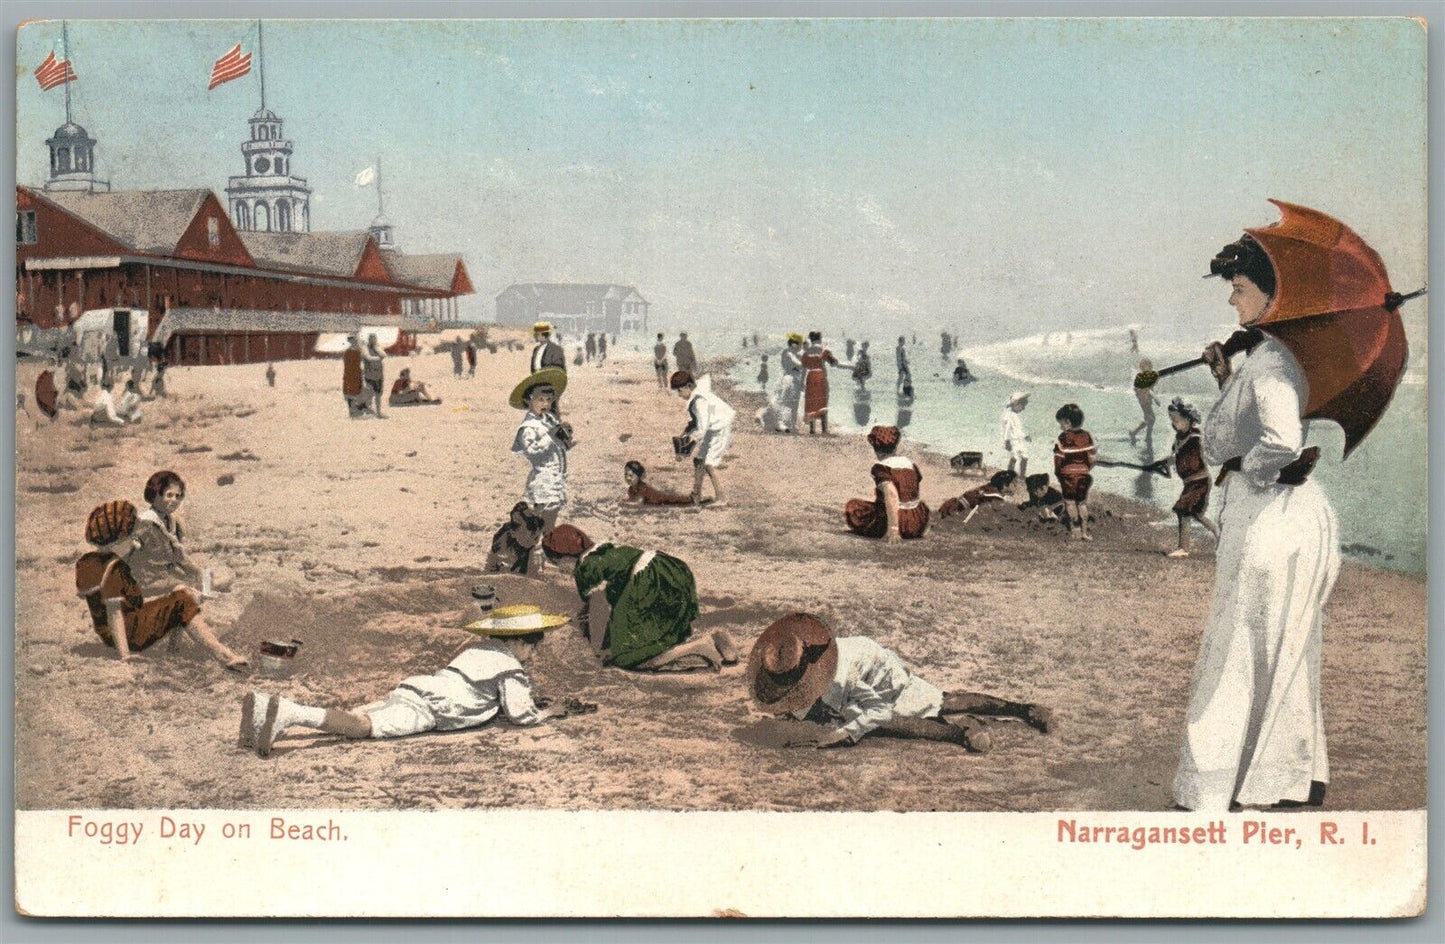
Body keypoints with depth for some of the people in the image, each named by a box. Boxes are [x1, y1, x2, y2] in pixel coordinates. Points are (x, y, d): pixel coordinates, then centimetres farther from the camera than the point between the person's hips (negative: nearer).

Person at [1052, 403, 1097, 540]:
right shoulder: (1087, 436, -1)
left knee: (1071, 504, 5)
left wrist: (1058, 473, 2)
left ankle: (1077, 532, 5)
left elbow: (1059, 458, -12)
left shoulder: (1064, 438, -14)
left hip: (1068, 476, -4)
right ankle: (1084, 532, 16)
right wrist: (1087, 470, 16)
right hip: (1083, 476, 4)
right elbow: (1091, 457, 2)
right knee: (1082, 503, 15)